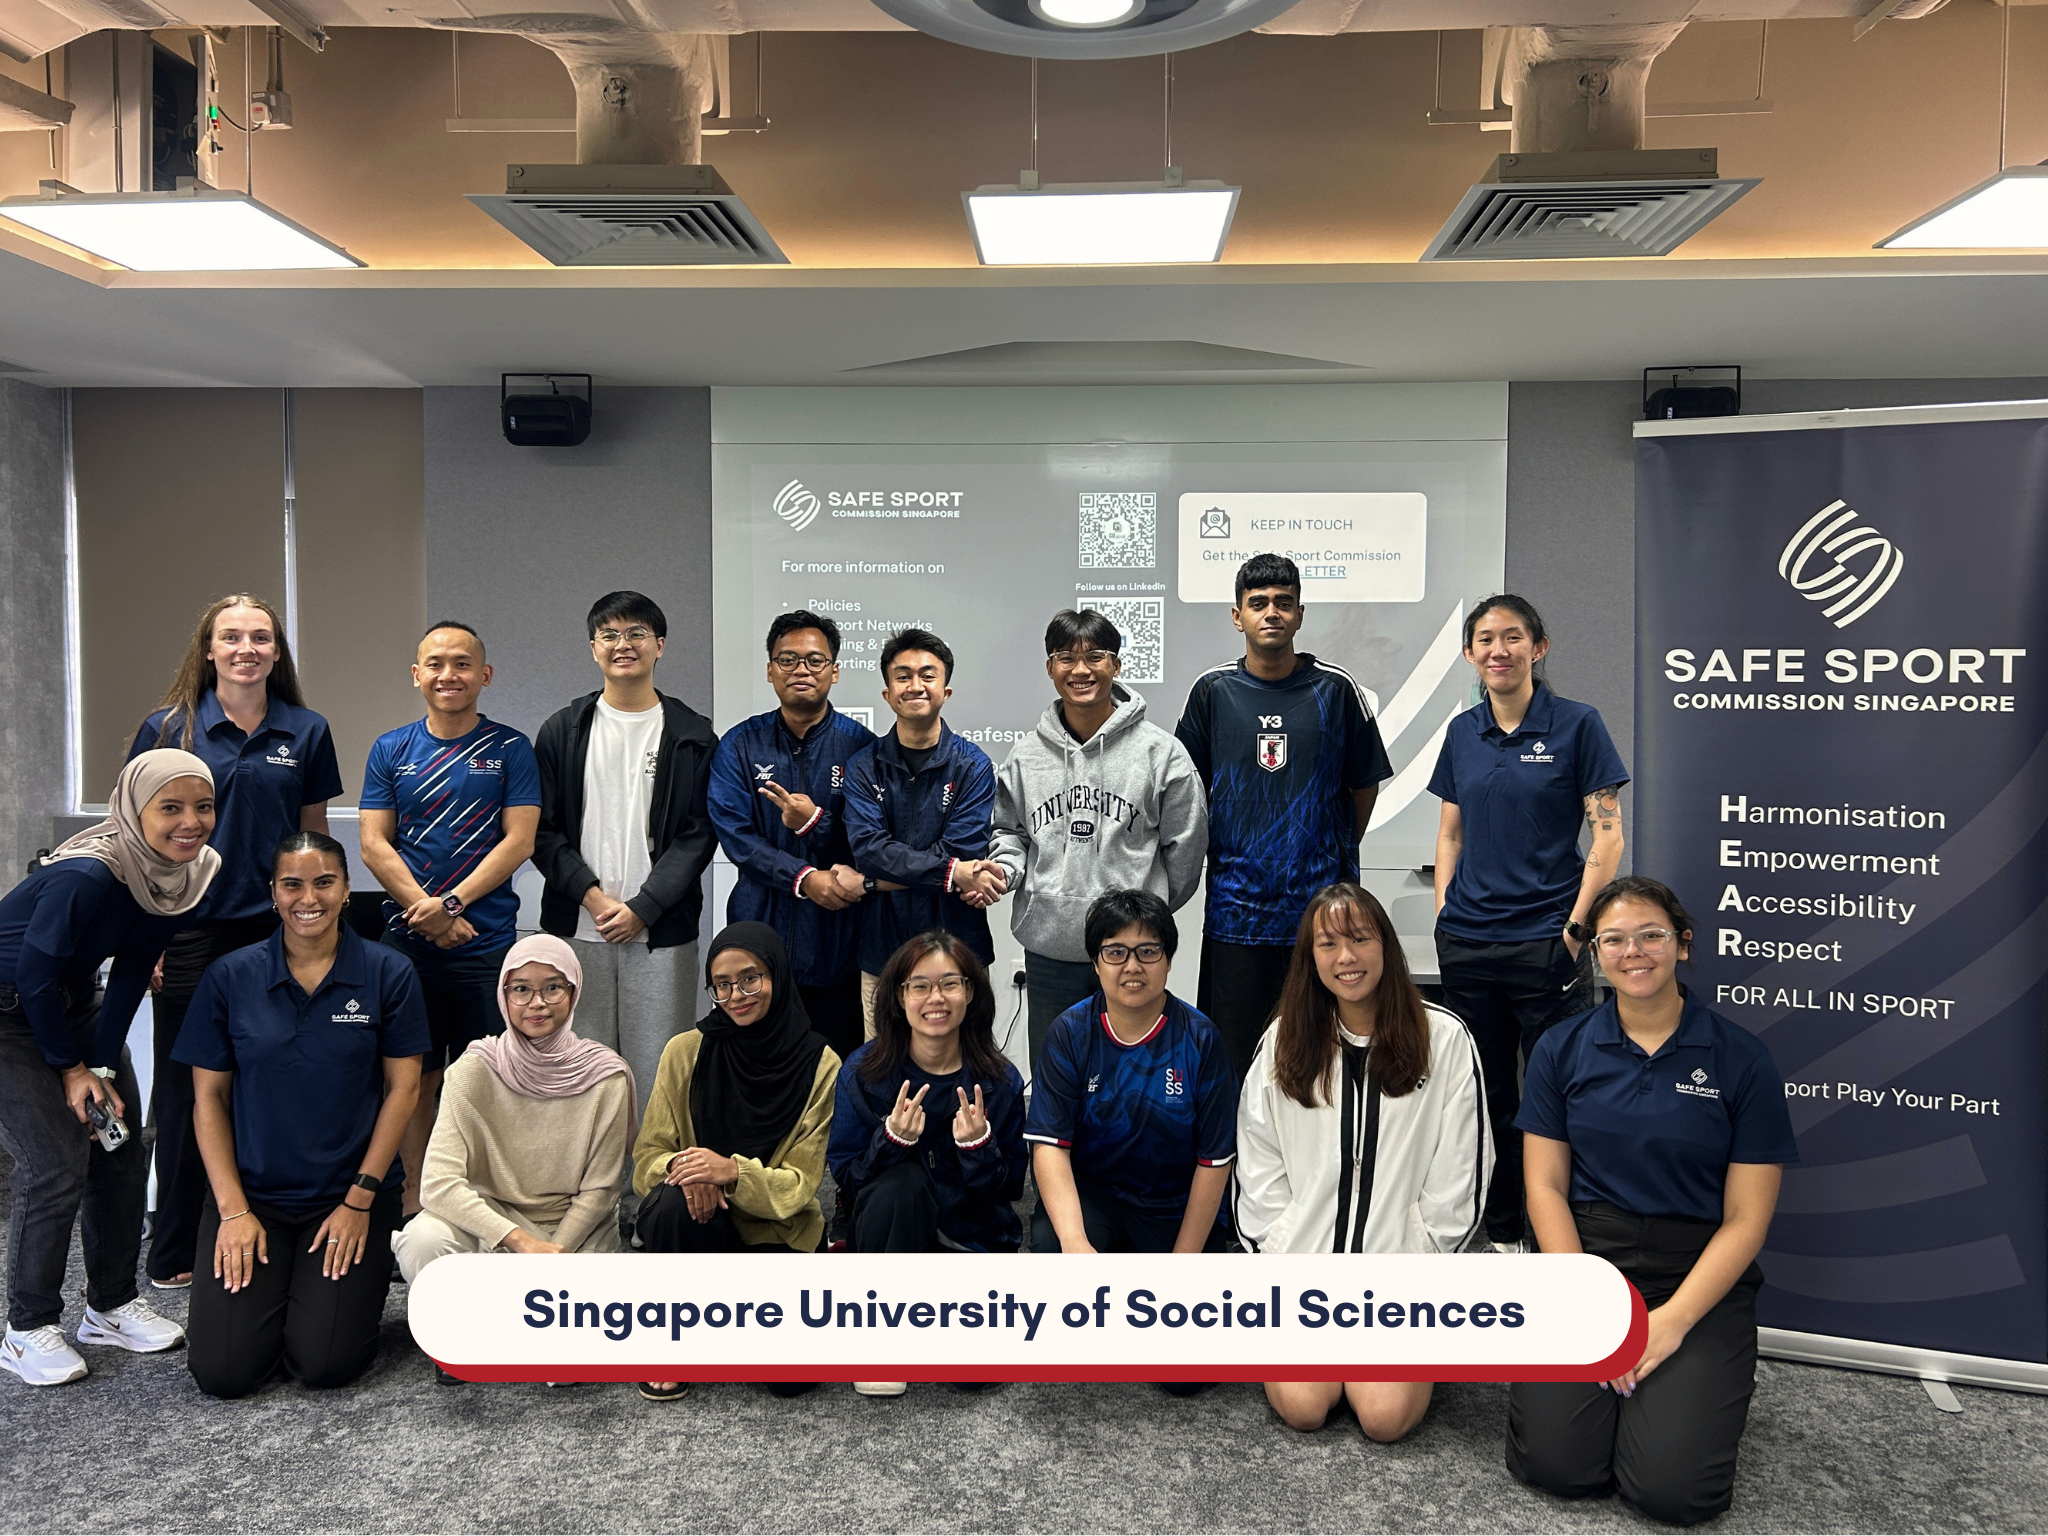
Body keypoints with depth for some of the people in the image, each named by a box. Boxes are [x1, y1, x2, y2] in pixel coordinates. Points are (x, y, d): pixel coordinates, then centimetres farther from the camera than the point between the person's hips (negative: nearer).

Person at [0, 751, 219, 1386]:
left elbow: (130, 973, -5)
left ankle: (111, 1306, 21)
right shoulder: (87, 876, -34)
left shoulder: (193, 872, -13)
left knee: (122, 1153, 5)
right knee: (54, 1166, -11)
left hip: (71, 1003, 7)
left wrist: (103, 1066, -8)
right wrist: (71, 1069, -13)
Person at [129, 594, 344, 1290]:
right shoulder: (169, 729, 2)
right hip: (191, 931, -1)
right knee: (184, 1087, 7)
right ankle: (174, 1251, 19)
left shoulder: (306, 732, 6)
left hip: (277, 931, 1)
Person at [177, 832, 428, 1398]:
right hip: (252, 1191, 2)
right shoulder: (229, 977, -1)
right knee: (222, 1371, -7)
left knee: (324, 1363, -10)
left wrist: (360, 1199, -8)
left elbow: (403, 1087, -3)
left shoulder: (388, 973, -4)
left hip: (351, 1193, -1)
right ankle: (277, 1281, 22)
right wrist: (233, 1209, -5)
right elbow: (209, 1097, 2)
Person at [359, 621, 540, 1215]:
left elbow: (518, 841, -4)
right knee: (417, 1077, 9)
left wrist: (451, 903, -13)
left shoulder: (509, 749, 2)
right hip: (407, 940, 2)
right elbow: (374, 844, 3)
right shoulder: (391, 750, 8)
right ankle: (415, 1200, 20)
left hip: (487, 941, -2)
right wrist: (426, 911, -10)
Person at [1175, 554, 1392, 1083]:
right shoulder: (1212, 691, 3)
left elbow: (1365, 784, 12)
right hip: (1235, 902, 1)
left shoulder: (1336, 688, 1)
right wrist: (1217, 855, 10)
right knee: (1233, 1060, 6)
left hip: (1321, 905, 0)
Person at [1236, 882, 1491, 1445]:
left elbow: (1458, 1178, -1)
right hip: (1303, 1257, 1)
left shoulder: (1444, 1039, -3)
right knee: (1303, 1406, -15)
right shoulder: (1283, 1041, 3)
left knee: (1385, 1415, -17)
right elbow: (1259, 1171, 5)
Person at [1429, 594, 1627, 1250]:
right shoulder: (1463, 732, 9)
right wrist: (1445, 915, 7)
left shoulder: (1576, 724, -4)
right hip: (1466, 945, 4)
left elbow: (1608, 835, -6)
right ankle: (1499, 1232, 27)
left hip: (1545, 943, -4)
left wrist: (1576, 926, -10)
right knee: (1484, 1094, 12)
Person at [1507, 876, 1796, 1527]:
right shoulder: (1562, 1050, 2)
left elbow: (1745, 1218, -4)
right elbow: (1546, 1186, 1)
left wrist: (1673, 1320, -14)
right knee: (1553, 1460, -16)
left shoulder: (1742, 1060, -4)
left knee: (1672, 1487, -17)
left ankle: (1710, 1381, 14)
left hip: (1699, 1274, -1)